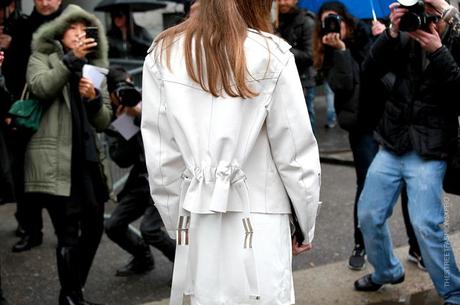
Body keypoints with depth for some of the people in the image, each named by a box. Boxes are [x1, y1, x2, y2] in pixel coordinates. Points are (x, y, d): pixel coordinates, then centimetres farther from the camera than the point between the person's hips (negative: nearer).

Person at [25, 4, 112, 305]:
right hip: (54, 160, -6)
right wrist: (72, 59, -22)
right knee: (68, 232, -9)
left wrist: (94, 99, -7)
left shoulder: (94, 67, 18)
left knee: (94, 226, 10)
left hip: (86, 158, 6)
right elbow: (40, 88, -16)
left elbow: (104, 122, 13)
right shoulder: (42, 57, 7)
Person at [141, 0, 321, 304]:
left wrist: (177, 225, 13)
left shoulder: (162, 55, -1)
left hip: (196, 224, 3)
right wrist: (306, 223, 9)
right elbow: (295, 153, -5)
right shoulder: (272, 54, -9)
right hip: (258, 225, -3)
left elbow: (160, 156, 2)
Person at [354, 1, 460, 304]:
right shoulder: (407, 41, 2)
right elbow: (369, 71, -5)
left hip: (428, 154, -4)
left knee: (426, 224, -12)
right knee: (369, 214, 8)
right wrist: (391, 33, -16)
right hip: (391, 147, 4)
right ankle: (387, 271, 34)